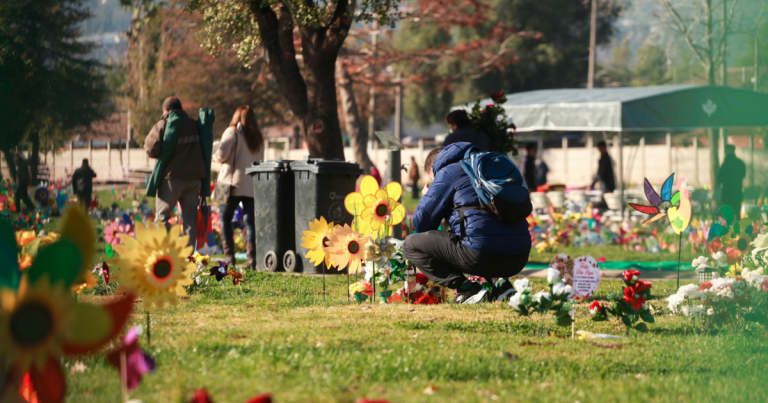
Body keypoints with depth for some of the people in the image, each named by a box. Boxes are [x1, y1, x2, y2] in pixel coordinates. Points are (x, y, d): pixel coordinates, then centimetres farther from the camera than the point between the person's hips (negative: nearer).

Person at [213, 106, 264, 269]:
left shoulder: (232, 132, -4)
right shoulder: (258, 137, 14)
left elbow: (222, 154, -14)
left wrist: (215, 157, 5)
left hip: (233, 183, -5)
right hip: (252, 186, 5)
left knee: (225, 218, 5)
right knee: (250, 222, 3)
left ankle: (229, 256, -3)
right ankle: (252, 258, -4)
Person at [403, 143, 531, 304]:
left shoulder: (447, 173, 6)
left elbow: (421, 224, 7)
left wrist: (428, 197, 28)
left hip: (483, 254, -8)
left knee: (411, 244, 7)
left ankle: (468, 290, -5)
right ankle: (499, 283, 12)